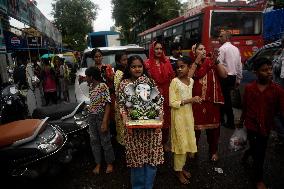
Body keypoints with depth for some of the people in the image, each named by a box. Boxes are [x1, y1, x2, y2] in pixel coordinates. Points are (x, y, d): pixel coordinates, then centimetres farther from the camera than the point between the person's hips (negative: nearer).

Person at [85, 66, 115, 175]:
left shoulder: (103, 86, -16)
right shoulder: (91, 86, 7)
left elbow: (108, 105, -20)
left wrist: (104, 122, -24)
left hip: (101, 117, -7)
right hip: (91, 117, 7)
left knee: (105, 141, 6)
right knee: (94, 141, 12)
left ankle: (109, 164, 25)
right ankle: (98, 164, 28)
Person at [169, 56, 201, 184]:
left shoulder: (191, 81, 3)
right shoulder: (174, 81, -14)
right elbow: (172, 103, -17)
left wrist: (195, 100, -5)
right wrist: (189, 100, -22)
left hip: (189, 114, 6)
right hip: (179, 115, -6)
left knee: (187, 142, 14)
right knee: (181, 142, 3)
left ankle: (182, 167, 33)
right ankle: (178, 171, 22)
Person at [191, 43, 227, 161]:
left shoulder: (211, 62, 4)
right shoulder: (191, 64, 0)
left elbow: (224, 75, -5)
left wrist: (216, 60, -12)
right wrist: (196, 62, -16)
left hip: (212, 100, 2)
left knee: (213, 125, 13)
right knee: (195, 126, 9)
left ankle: (213, 151, 32)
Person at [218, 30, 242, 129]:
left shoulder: (222, 48, -10)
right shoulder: (236, 49, 13)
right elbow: (239, 65, 14)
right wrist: (238, 79, 19)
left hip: (225, 77, -8)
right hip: (233, 77, 8)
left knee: (226, 98, 3)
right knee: (226, 97, 15)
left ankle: (230, 122, 13)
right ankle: (221, 118, 24)